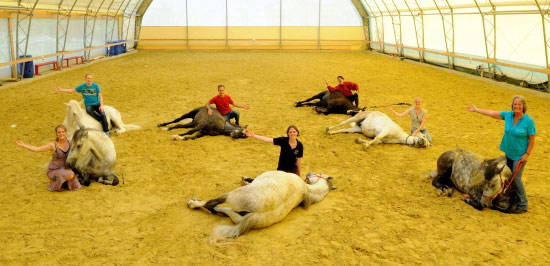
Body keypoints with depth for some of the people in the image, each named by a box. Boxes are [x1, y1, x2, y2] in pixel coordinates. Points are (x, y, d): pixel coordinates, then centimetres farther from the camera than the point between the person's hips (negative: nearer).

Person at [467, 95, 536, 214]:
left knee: (516, 178, -7)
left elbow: (532, 139, -12)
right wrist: (476, 110, 10)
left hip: (520, 155, -6)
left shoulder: (529, 120, -16)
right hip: (508, 153, 6)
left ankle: (522, 205, 5)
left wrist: (527, 154, -15)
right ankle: (513, 200, 29)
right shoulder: (508, 115, -1)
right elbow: (492, 113, 7)